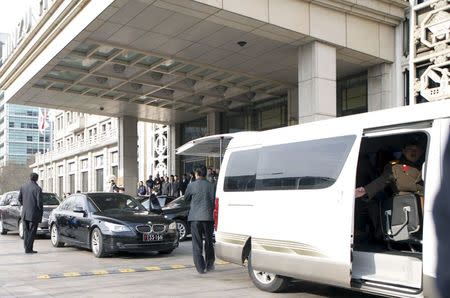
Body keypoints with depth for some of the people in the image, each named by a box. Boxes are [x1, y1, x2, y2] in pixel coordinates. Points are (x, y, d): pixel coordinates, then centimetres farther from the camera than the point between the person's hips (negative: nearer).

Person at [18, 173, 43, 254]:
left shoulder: (23, 186, 4)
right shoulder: (38, 189, -14)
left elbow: (20, 198, 12)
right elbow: (39, 202, -14)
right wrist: (41, 213, -1)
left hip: (24, 213, 5)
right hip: (34, 214, -5)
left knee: (26, 231, 14)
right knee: (32, 232, 2)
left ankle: (26, 247, 16)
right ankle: (28, 249, 1)